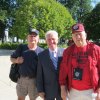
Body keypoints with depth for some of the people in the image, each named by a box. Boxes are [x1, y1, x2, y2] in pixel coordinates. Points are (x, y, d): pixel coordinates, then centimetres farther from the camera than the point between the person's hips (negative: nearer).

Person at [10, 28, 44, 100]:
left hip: (34, 80, -2)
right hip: (22, 78, 2)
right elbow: (12, 58, 9)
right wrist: (16, 61, -12)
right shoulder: (21, 47, 1)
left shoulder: (41, 51, -7)